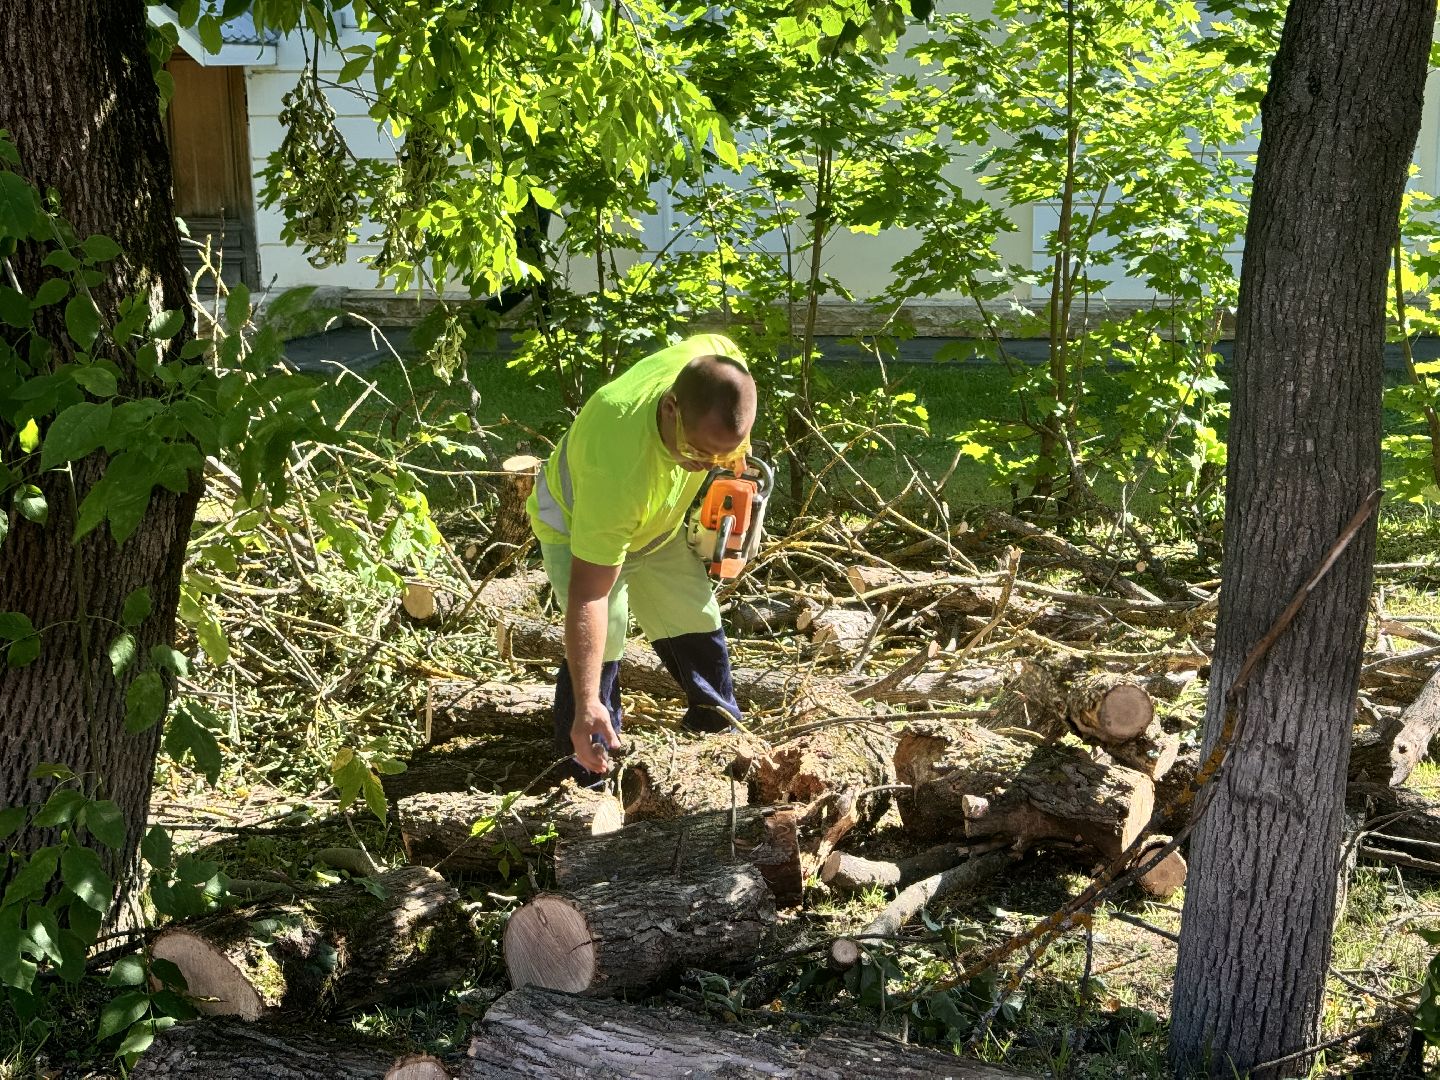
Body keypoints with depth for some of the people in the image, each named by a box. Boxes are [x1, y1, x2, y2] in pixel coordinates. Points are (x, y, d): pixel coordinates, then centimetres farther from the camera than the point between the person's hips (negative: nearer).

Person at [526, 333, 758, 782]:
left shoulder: (720, 364, -34)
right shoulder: (616, 471, -49)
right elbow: (589, 595, -45)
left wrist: (733, 455, -5)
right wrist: (587, 704, -46)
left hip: (657, 521, 6)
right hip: (575, 525, -6)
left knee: (697, 625, 14)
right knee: (601, 637, -18)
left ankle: (722, 727, 37)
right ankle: (589, 765, 2)